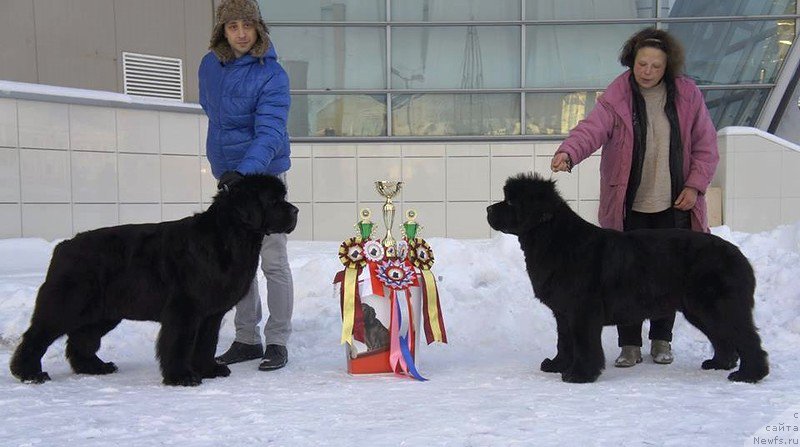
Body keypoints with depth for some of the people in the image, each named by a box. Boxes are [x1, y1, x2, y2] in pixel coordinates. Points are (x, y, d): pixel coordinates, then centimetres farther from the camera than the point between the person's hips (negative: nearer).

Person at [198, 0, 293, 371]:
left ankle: (277, 342, 5)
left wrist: (244, 170, -36)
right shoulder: (210, 66, 5)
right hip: (226, 175, 7)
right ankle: (246, 339, 21)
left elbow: (270, 132, -23)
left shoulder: (271, 74, -14)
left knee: (273, 262, -3)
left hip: (265, 173, -6)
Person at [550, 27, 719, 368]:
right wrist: (568, 152, -44)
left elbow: (706, 146, 6)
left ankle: (662, 340, 25)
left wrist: (695, 185, -4)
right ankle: (629, 344, 14)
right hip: (628, 206, -1)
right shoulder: (616, 98, -7)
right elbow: (592, 128, -25)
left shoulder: (687, 96, 0)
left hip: (674, 205, 2)